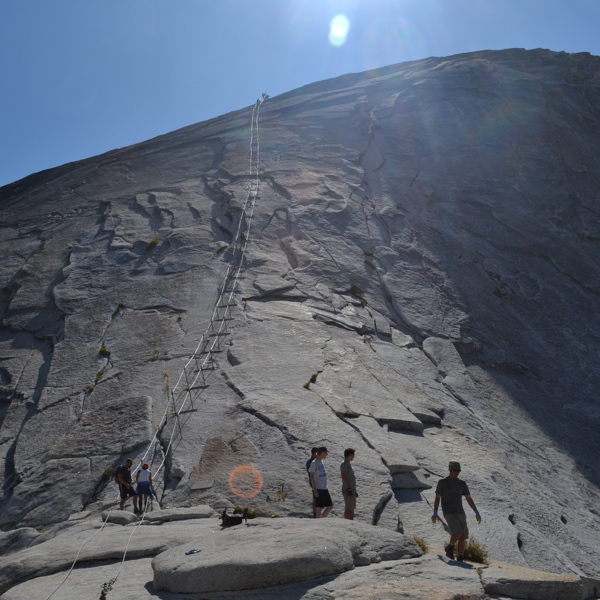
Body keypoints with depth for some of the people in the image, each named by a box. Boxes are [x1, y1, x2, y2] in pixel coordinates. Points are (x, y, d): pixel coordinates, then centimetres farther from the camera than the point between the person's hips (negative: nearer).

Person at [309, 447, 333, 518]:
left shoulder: (321, 461, 14)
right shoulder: (314, 463, -12)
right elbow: (312, 477, -14)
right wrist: (315, 490, -18)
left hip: (324, 489, 9)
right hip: (318, 489, -9)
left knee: (330, 506, 10)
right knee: (319, 507, -3)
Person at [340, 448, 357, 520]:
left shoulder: (349, 464, 18)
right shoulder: (344, 464, -11)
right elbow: (343, 477, -19)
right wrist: (348, 488, -23)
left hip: (352, 489, 10)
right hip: (348, 490, -10)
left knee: (351, 509, 12)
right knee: (348, 509, -8)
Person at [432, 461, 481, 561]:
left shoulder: (462, 484, 10)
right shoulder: (442, 482, -1)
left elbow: (469, 499, 11)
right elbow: (437, 498, -2)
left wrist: (477, 513, 2)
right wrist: (435, 513, -10)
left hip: (460, 513, 5)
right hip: (448, 513, -5)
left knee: (463, 537, -1)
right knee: (458, 533, -23)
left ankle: (460, 560, 10)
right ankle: (450, 548, 5)